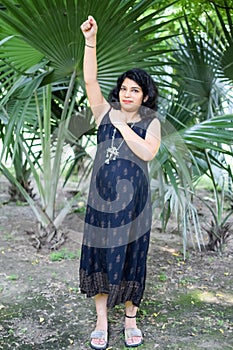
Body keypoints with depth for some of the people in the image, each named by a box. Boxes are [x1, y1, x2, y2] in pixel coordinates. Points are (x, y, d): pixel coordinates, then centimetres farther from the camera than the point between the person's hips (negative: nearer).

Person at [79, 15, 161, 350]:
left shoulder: (151, 122, 1)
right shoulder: (105, 112, 3)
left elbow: (146, 152, -18)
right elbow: (90, 81, -11)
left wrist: (122, 125, -13)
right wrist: (91, 40, -21)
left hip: (133, 202, -1)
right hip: (101, 199, 1)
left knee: (130, 259, 10)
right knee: (99, 257, 9)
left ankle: (130, 319, 31)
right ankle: (101, 322, 27)